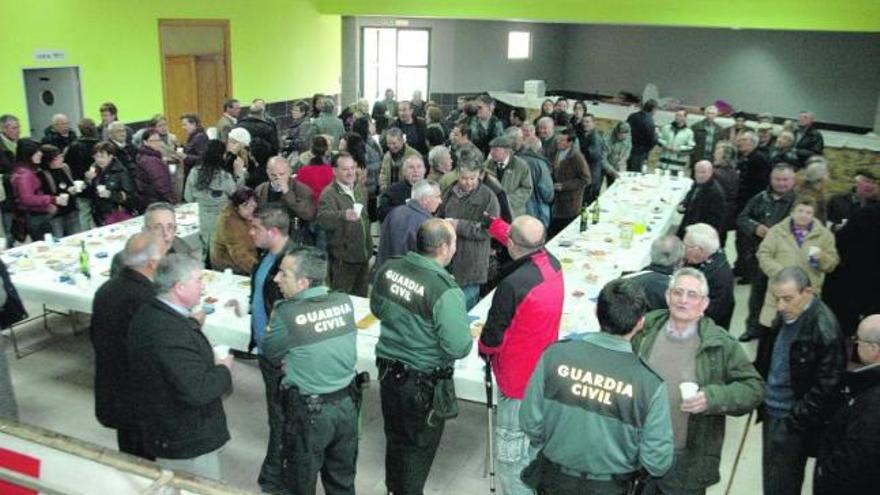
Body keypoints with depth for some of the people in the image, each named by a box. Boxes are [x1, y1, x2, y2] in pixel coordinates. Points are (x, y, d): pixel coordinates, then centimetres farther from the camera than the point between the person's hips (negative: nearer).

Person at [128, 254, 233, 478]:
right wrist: (224, 370, -18)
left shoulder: (148, 315, 1)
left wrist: (192, 324, 8)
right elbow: (197, 391, -34)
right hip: (188, 443, -10)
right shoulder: (171, 332, -33)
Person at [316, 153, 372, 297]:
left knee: (361, 299, 16)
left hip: (363, 255, 7)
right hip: (342, 259, -7)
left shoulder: (361, 189, 11)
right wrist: (344, 215, -51)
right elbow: (322, 218, -32)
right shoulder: (329, 193, -14)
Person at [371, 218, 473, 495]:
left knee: (395, 437, 26)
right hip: (424, 382, -6)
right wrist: (469, 336, -6)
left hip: (388, 370, 6)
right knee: (419, 446, 17)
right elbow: (459, 348, -27)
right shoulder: (445, 290, -29)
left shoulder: (389, 269, -9)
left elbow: (377, 310, 8)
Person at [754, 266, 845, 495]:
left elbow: (826, 387, -20)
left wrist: (797, 420, -17)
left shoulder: (825, 330, -22)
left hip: (792, 421, -7)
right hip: (771, 411, 7)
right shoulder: (784, 316, 2)